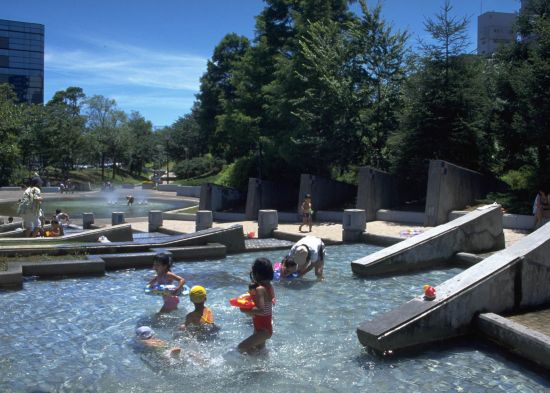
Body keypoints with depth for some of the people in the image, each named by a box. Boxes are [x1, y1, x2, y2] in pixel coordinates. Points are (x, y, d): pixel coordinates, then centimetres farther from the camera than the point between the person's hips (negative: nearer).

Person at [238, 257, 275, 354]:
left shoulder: (259, 289, -25)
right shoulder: (269, 286, 2)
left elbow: (260, 310, -34)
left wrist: (246, 310, -23)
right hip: (266, 326, 10)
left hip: (263, 329, -10)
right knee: (259, 348, 25)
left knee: (241, 348, -14)